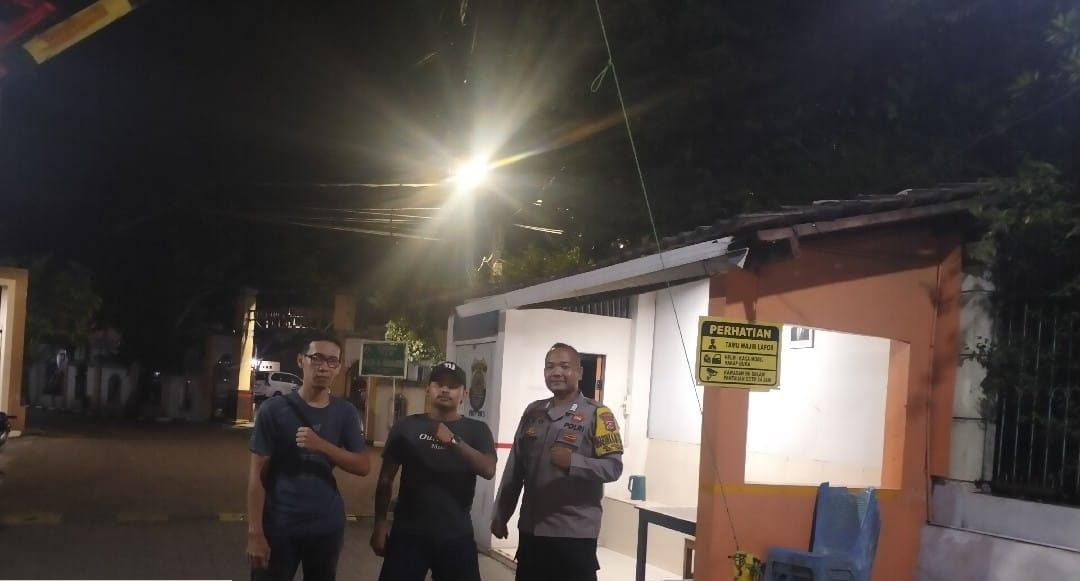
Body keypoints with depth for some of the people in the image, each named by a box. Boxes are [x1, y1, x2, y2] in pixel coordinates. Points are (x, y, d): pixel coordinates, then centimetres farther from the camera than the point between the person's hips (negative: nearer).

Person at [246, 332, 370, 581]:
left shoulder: (345, 413, 4)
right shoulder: (274, 409, -5)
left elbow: (363, 466, -2)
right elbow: (258, 473, -6)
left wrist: (321, 445, -17)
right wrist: (255, 532, -11)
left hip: (327, 525, 3)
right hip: (279, 525, -3)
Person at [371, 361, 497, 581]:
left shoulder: (477, 430, 3)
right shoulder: (407, 426, 3)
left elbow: (489, 470, -13)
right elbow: (386, 478, 6)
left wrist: (454, 441, -23)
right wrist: (380, 522, 0)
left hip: (456, 536, 0)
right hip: (408, 532, 0)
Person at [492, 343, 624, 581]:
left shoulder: (597, 415, -7)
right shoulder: (533, 412, 10)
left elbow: (613, 467, -13)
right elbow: (514, 468, 14)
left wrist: (573, 462, -26)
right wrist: (501, 514, 13)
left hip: (575, 533, -6)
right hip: (531, 530, 6)